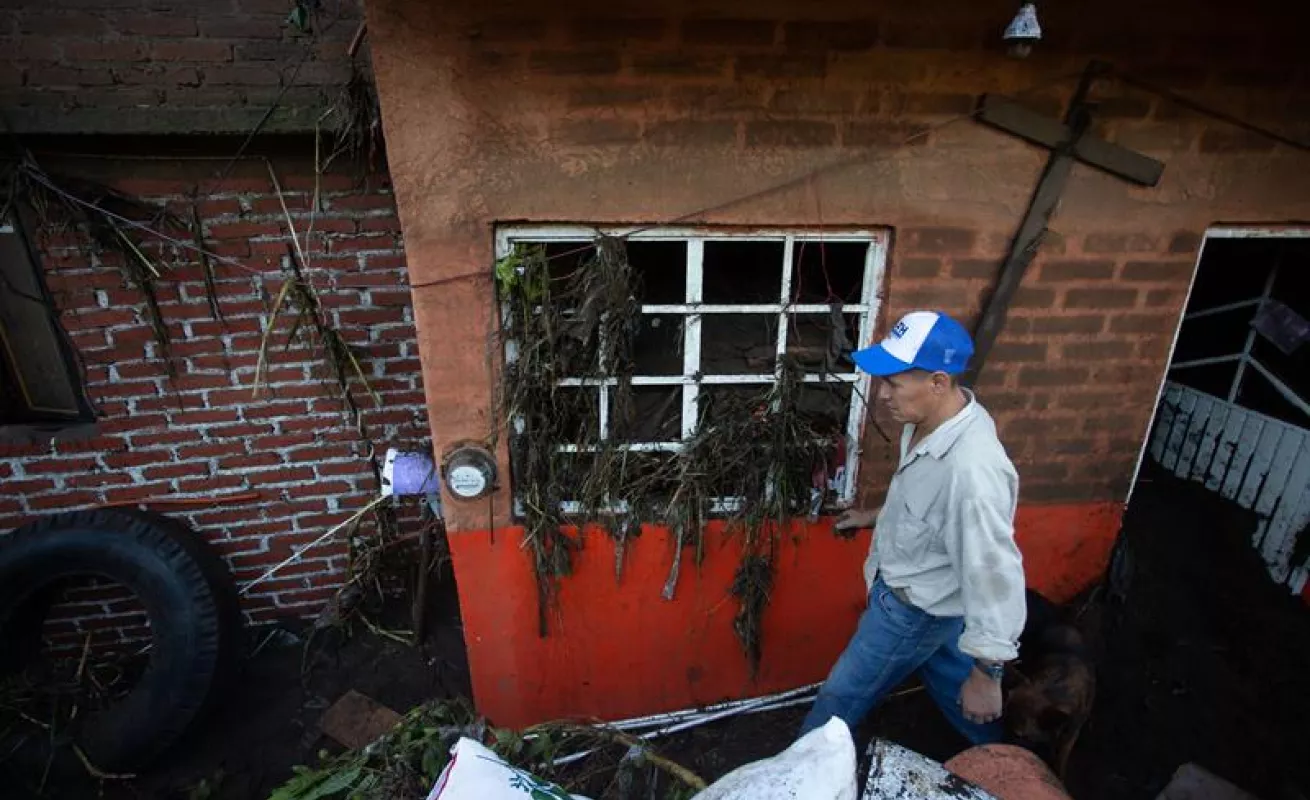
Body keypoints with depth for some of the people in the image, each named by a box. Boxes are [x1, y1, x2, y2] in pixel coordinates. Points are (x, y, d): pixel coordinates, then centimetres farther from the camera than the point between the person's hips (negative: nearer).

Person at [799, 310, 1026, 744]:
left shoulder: (972, 470, -38)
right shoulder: (934, 420, -10)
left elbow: (994, 577, -30)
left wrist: (987, 675, -21)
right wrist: (877, 516, 21)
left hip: (915, 609, -8)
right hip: (920, 594, 8)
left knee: (840, 700, 12)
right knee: (958, 695, 29)